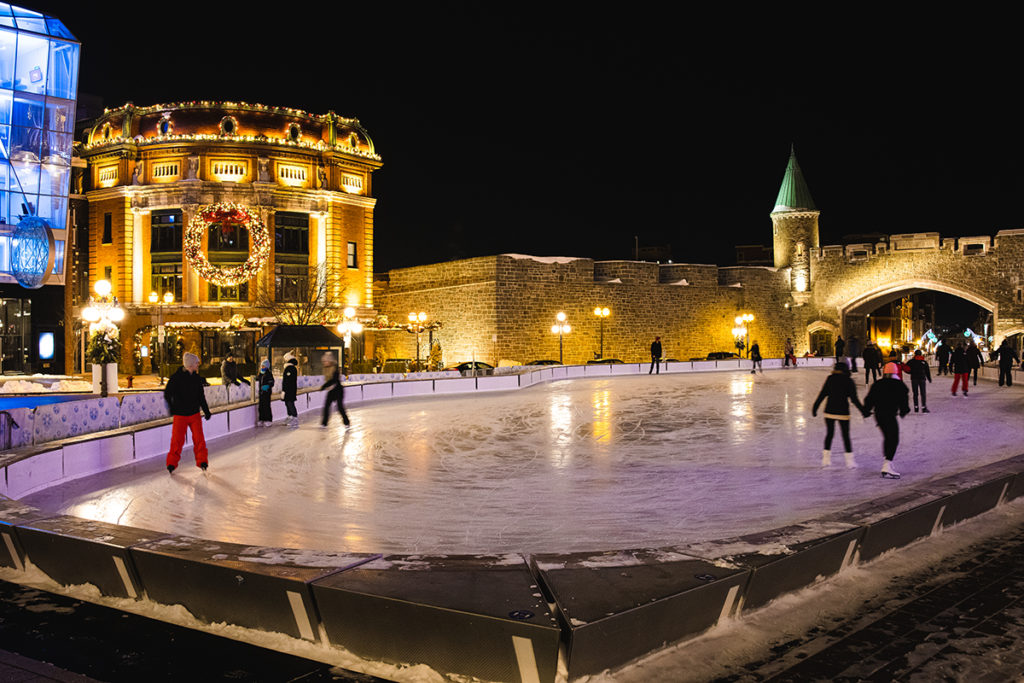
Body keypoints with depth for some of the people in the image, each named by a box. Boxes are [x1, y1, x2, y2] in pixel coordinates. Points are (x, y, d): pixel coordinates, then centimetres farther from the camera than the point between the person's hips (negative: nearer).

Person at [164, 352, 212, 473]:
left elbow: (201, 396, 15)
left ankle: (202, 461, 12)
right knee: (177, 439, 1)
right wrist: (171, 407, -20)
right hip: (180, 414, -4)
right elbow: (167, 394, -8)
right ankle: (172, 463, 16)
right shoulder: (176, 378, -10)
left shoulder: (197, 378, 6)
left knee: (199, 438, 0)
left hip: (194, 413, 4)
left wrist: (206, 410, 17)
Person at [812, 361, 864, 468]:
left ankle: (826, 458, 13)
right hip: (843, 412, -2)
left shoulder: (830, 379, 0)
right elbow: (854, 399, -7)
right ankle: (849, 459, 10)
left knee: (829, 434, 14)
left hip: (829, 411, 2)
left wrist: (814, 407, 8)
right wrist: (863, 410, 1)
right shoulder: (849, 381, -6)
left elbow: (822, 395, 1)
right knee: (846, 436, 8)